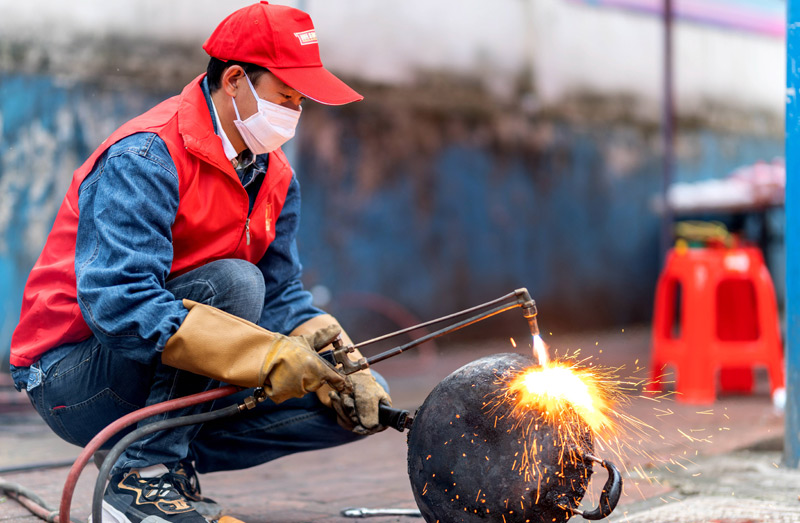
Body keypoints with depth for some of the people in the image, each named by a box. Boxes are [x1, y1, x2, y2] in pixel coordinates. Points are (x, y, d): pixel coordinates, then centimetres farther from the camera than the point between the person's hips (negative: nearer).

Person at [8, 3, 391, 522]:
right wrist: (268, 355, -38)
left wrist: (346, 371, -16)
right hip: (74, 377, -8)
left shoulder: (276, 178, 6)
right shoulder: (146, 158, -22)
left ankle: (166, 455, 1)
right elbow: (118, 303, -33)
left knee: (361, 403, -5)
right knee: (232, 281, -31)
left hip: (176, 384, 8)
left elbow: (283, 298, 5)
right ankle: (141, 479, -23)